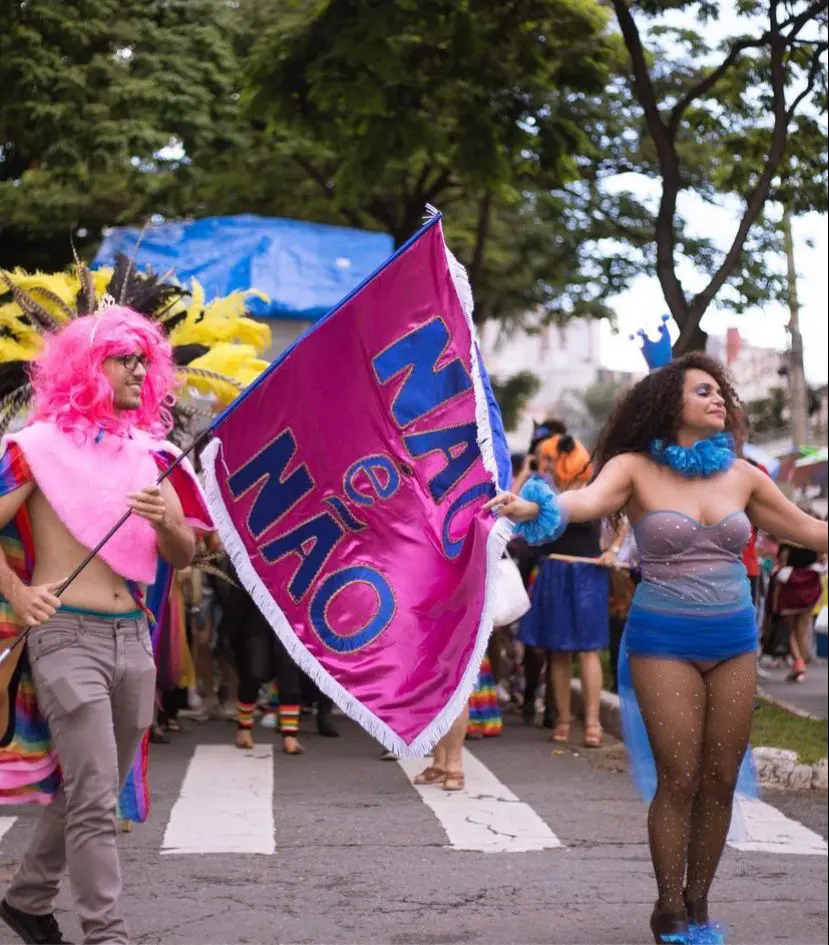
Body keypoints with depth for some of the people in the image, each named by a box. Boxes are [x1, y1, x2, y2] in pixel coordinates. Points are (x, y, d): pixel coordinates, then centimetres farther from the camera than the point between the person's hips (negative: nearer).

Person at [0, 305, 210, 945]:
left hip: (134, 638, 6)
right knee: (95, 802, -10)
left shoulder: (150, 451, 11)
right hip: (67, 636, -6)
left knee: (88, 791, 16)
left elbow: (183, 556, 10)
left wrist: (167, 521, -10)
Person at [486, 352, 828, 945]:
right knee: (678, 780, -4)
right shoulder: (636, 468, -6)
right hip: (665, 642, -4)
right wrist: (536, 508, -47)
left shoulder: (742, 475, 7)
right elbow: (588, 499, -26)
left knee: (721, 780, 6)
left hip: (734, 641, 4)